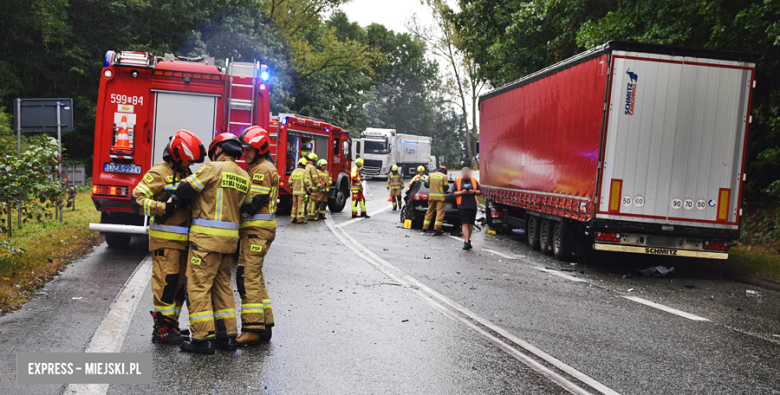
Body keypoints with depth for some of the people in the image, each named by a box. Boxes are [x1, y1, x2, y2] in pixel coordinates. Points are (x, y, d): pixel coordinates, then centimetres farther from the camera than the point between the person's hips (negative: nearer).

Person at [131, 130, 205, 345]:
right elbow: (137, 200, -15)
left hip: (183, 239, 8)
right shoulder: (159, 173, -9)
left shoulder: (185, 174, 18)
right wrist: (163, 208, -24)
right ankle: (161, 329, 2)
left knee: (179, 284, 12)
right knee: (166, 283, -6)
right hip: (165, 239, -8)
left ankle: (171, 325, 22)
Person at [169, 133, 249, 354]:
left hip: (207, 236, -7)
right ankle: (227, 336, 18)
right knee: (222, 285, 15)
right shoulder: (244, 177, 13)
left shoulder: (215, 168, -8)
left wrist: (175, 199, 14)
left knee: (198, 285, -1)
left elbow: (188, 188, -7)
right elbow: (238, 204, 13)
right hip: (230, 237, 8)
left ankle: (203, 338, -1)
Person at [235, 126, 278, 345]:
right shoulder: (255, 168, 21)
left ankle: (252, 329, -9)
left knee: (248, 277, -11)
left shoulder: (263, 169, -12)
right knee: (254, 276, 14)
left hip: (257, 230, -11)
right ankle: (264, 325, 20)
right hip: (253, 229, 11)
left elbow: (254, 204, -18)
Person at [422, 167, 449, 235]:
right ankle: (437, 229, -7)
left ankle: (425, 227, 16)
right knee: (440, 212, -2)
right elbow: (446, 187, -7)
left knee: (429, 211, 13)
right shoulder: (444, 176, -3)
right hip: (440, 196, -4)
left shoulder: (431, 175, 8)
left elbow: (426, 184, 11)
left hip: (431, 195, 4)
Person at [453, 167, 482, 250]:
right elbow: (453, 193, 4)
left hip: (473, 206, 3)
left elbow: (480, 192, 13)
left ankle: (468, 239, 25)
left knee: (471, 224, 9)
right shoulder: (457, 181, 5)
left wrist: (474, 192, -7)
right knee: (464, 224, -10)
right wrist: (461, 192, -12)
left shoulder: (474, 180, 11)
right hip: (462, 206, -3)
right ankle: (466, 242, -13)